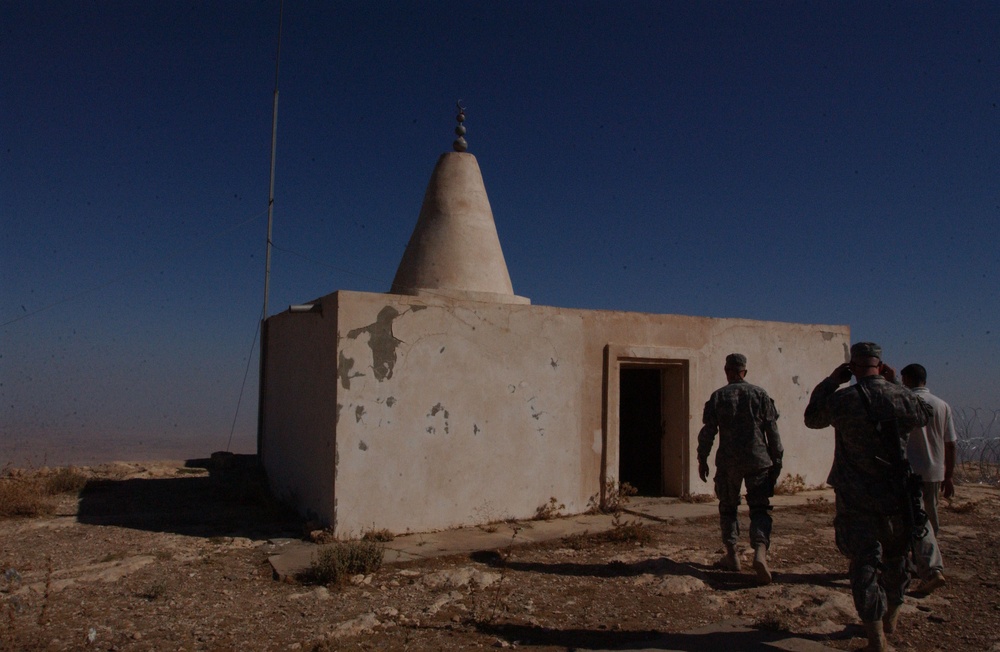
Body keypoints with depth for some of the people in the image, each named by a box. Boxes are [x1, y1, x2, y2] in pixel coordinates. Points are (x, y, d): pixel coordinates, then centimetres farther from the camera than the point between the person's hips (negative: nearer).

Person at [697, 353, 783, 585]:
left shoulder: (718, 396, 0)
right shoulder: (760, 394, 4)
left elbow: (707, 432, -1)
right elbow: (772, 431, 3)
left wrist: (702, 460, 8)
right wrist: (776, 460, 10)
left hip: (728, 462, 0)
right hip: (758, 460, 1)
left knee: (728, 507, 15)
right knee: (760, 509, 2)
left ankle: (732, 555, 19)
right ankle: (760, 552, -20)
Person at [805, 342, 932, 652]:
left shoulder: (841, 400, -13)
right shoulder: (901, 396, -6)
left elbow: (812, 418, 7)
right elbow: (925, 414, 17)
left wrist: (830, 382, 9)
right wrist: (895, 384, 16)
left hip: (857, 500, -3)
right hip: (897, 496, 4)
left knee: (865, 564, 1)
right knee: (895, 558, 22)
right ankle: (891, 617, 42)